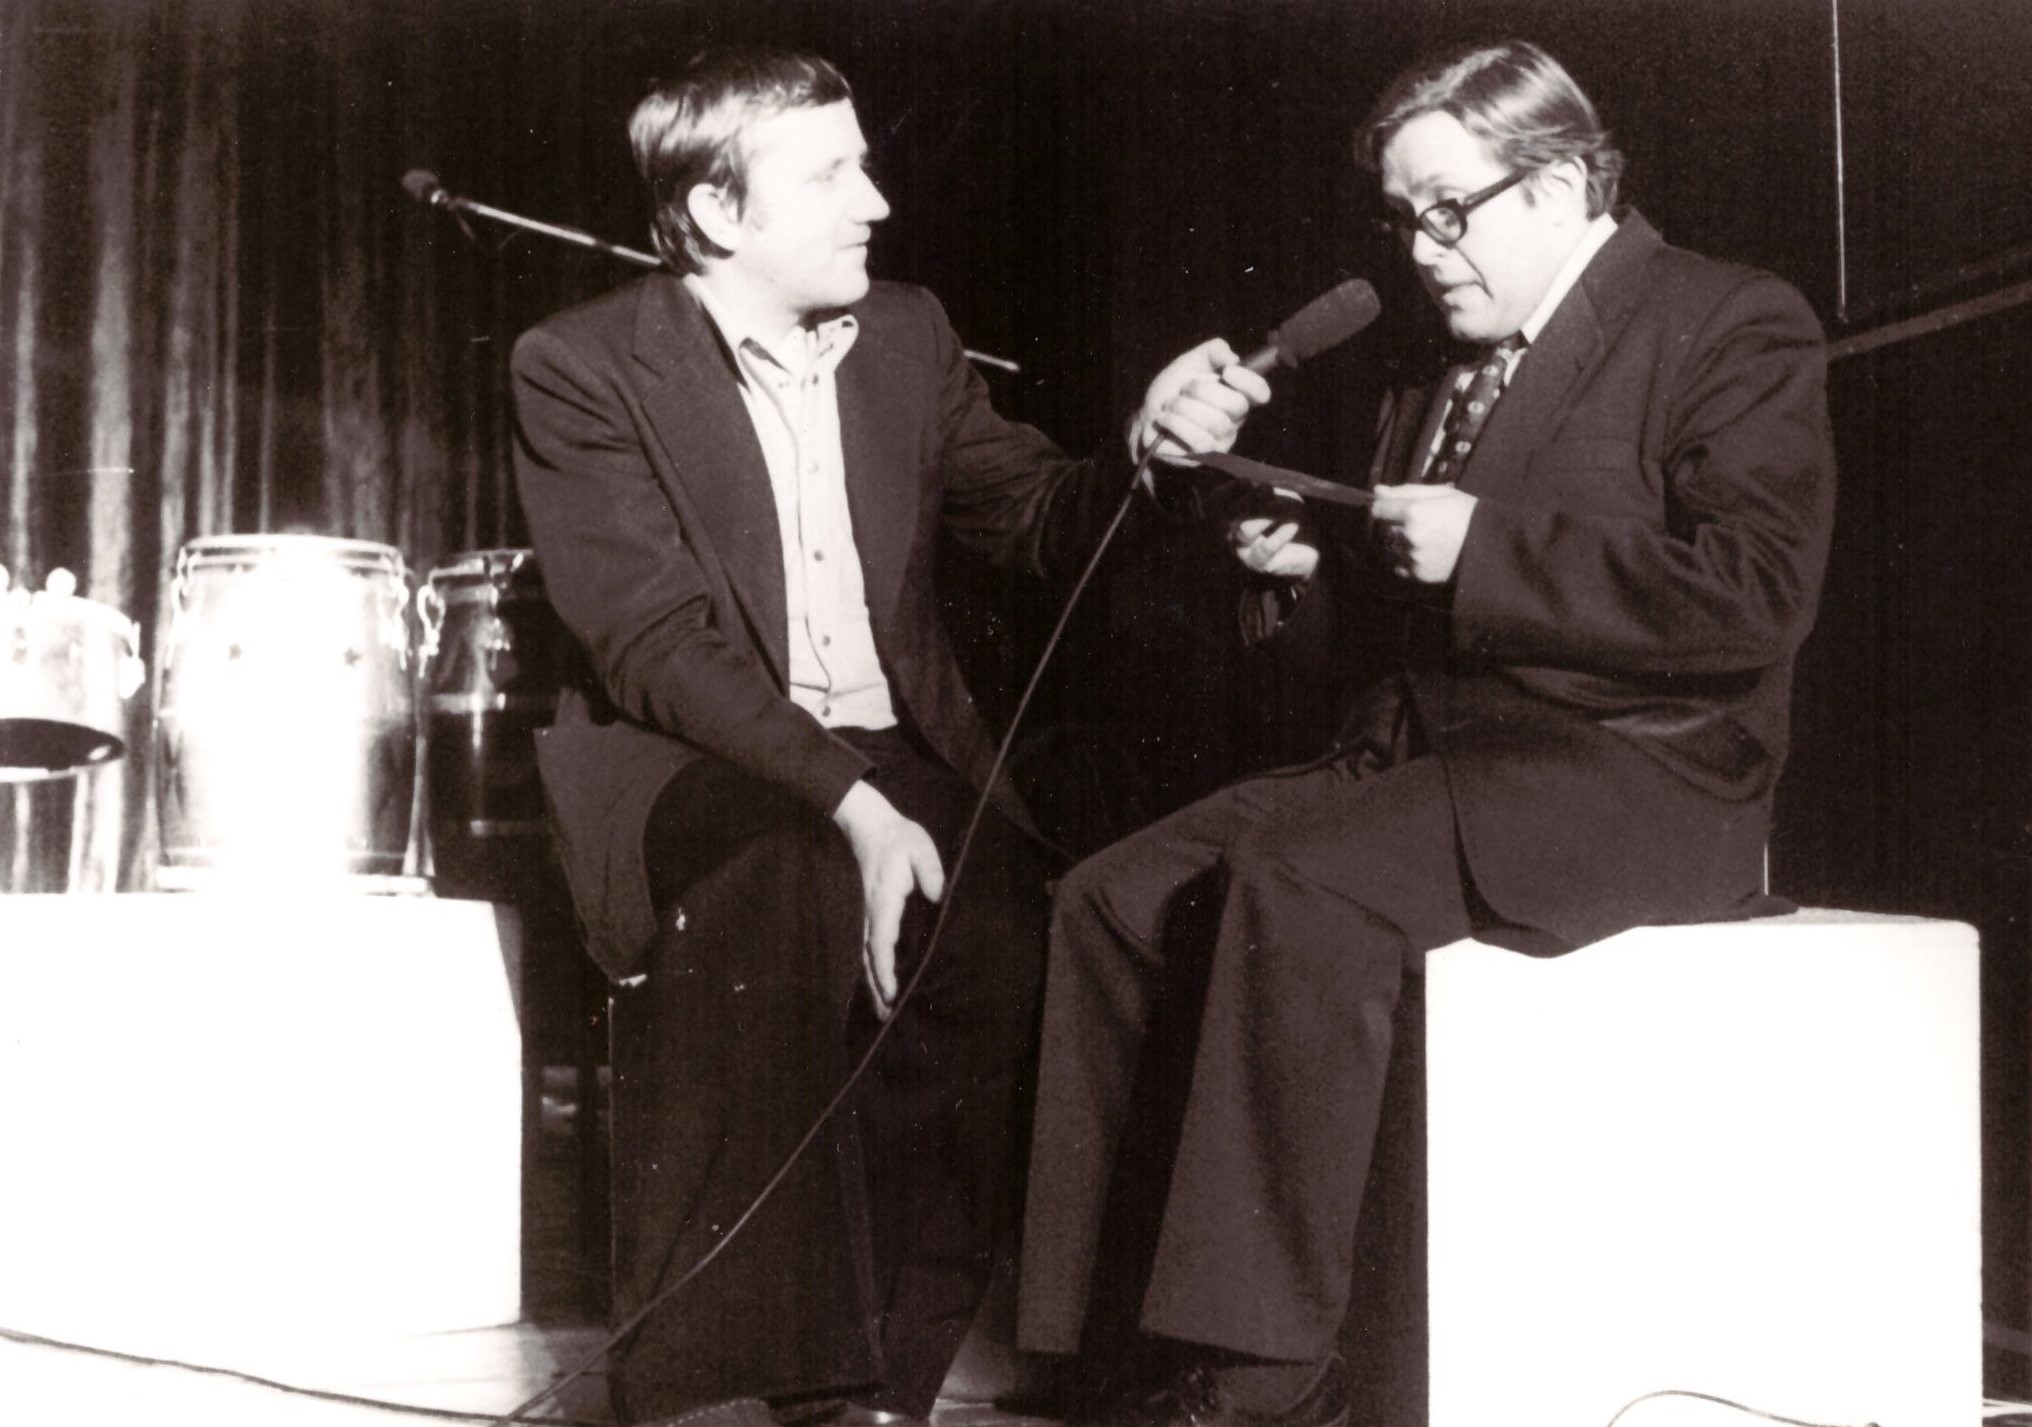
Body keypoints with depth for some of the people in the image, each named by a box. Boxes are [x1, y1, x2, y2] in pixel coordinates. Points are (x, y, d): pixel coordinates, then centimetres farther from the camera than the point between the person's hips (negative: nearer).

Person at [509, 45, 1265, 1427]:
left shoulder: (909, 334, 12)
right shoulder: (583, 367, -5)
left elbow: (1034, 518, 10)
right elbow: (655, 641, -15)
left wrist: (1147, 447, -13)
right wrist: (844, 800, -27)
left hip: (896, 756, 4)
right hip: (694, 765, -4)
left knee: (1006, 920, -27)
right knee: (770, 889, -37)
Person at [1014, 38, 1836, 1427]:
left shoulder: (1735, 326, -3)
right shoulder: (1445, 370, 21)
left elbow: (1756, 595, -17)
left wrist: (1482, 548, -18)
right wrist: (1317, 568, 9)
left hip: (1634, 778, -8)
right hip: (1421, 754, 8)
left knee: (1299, 888, -32)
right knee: (1113, 897, -10)